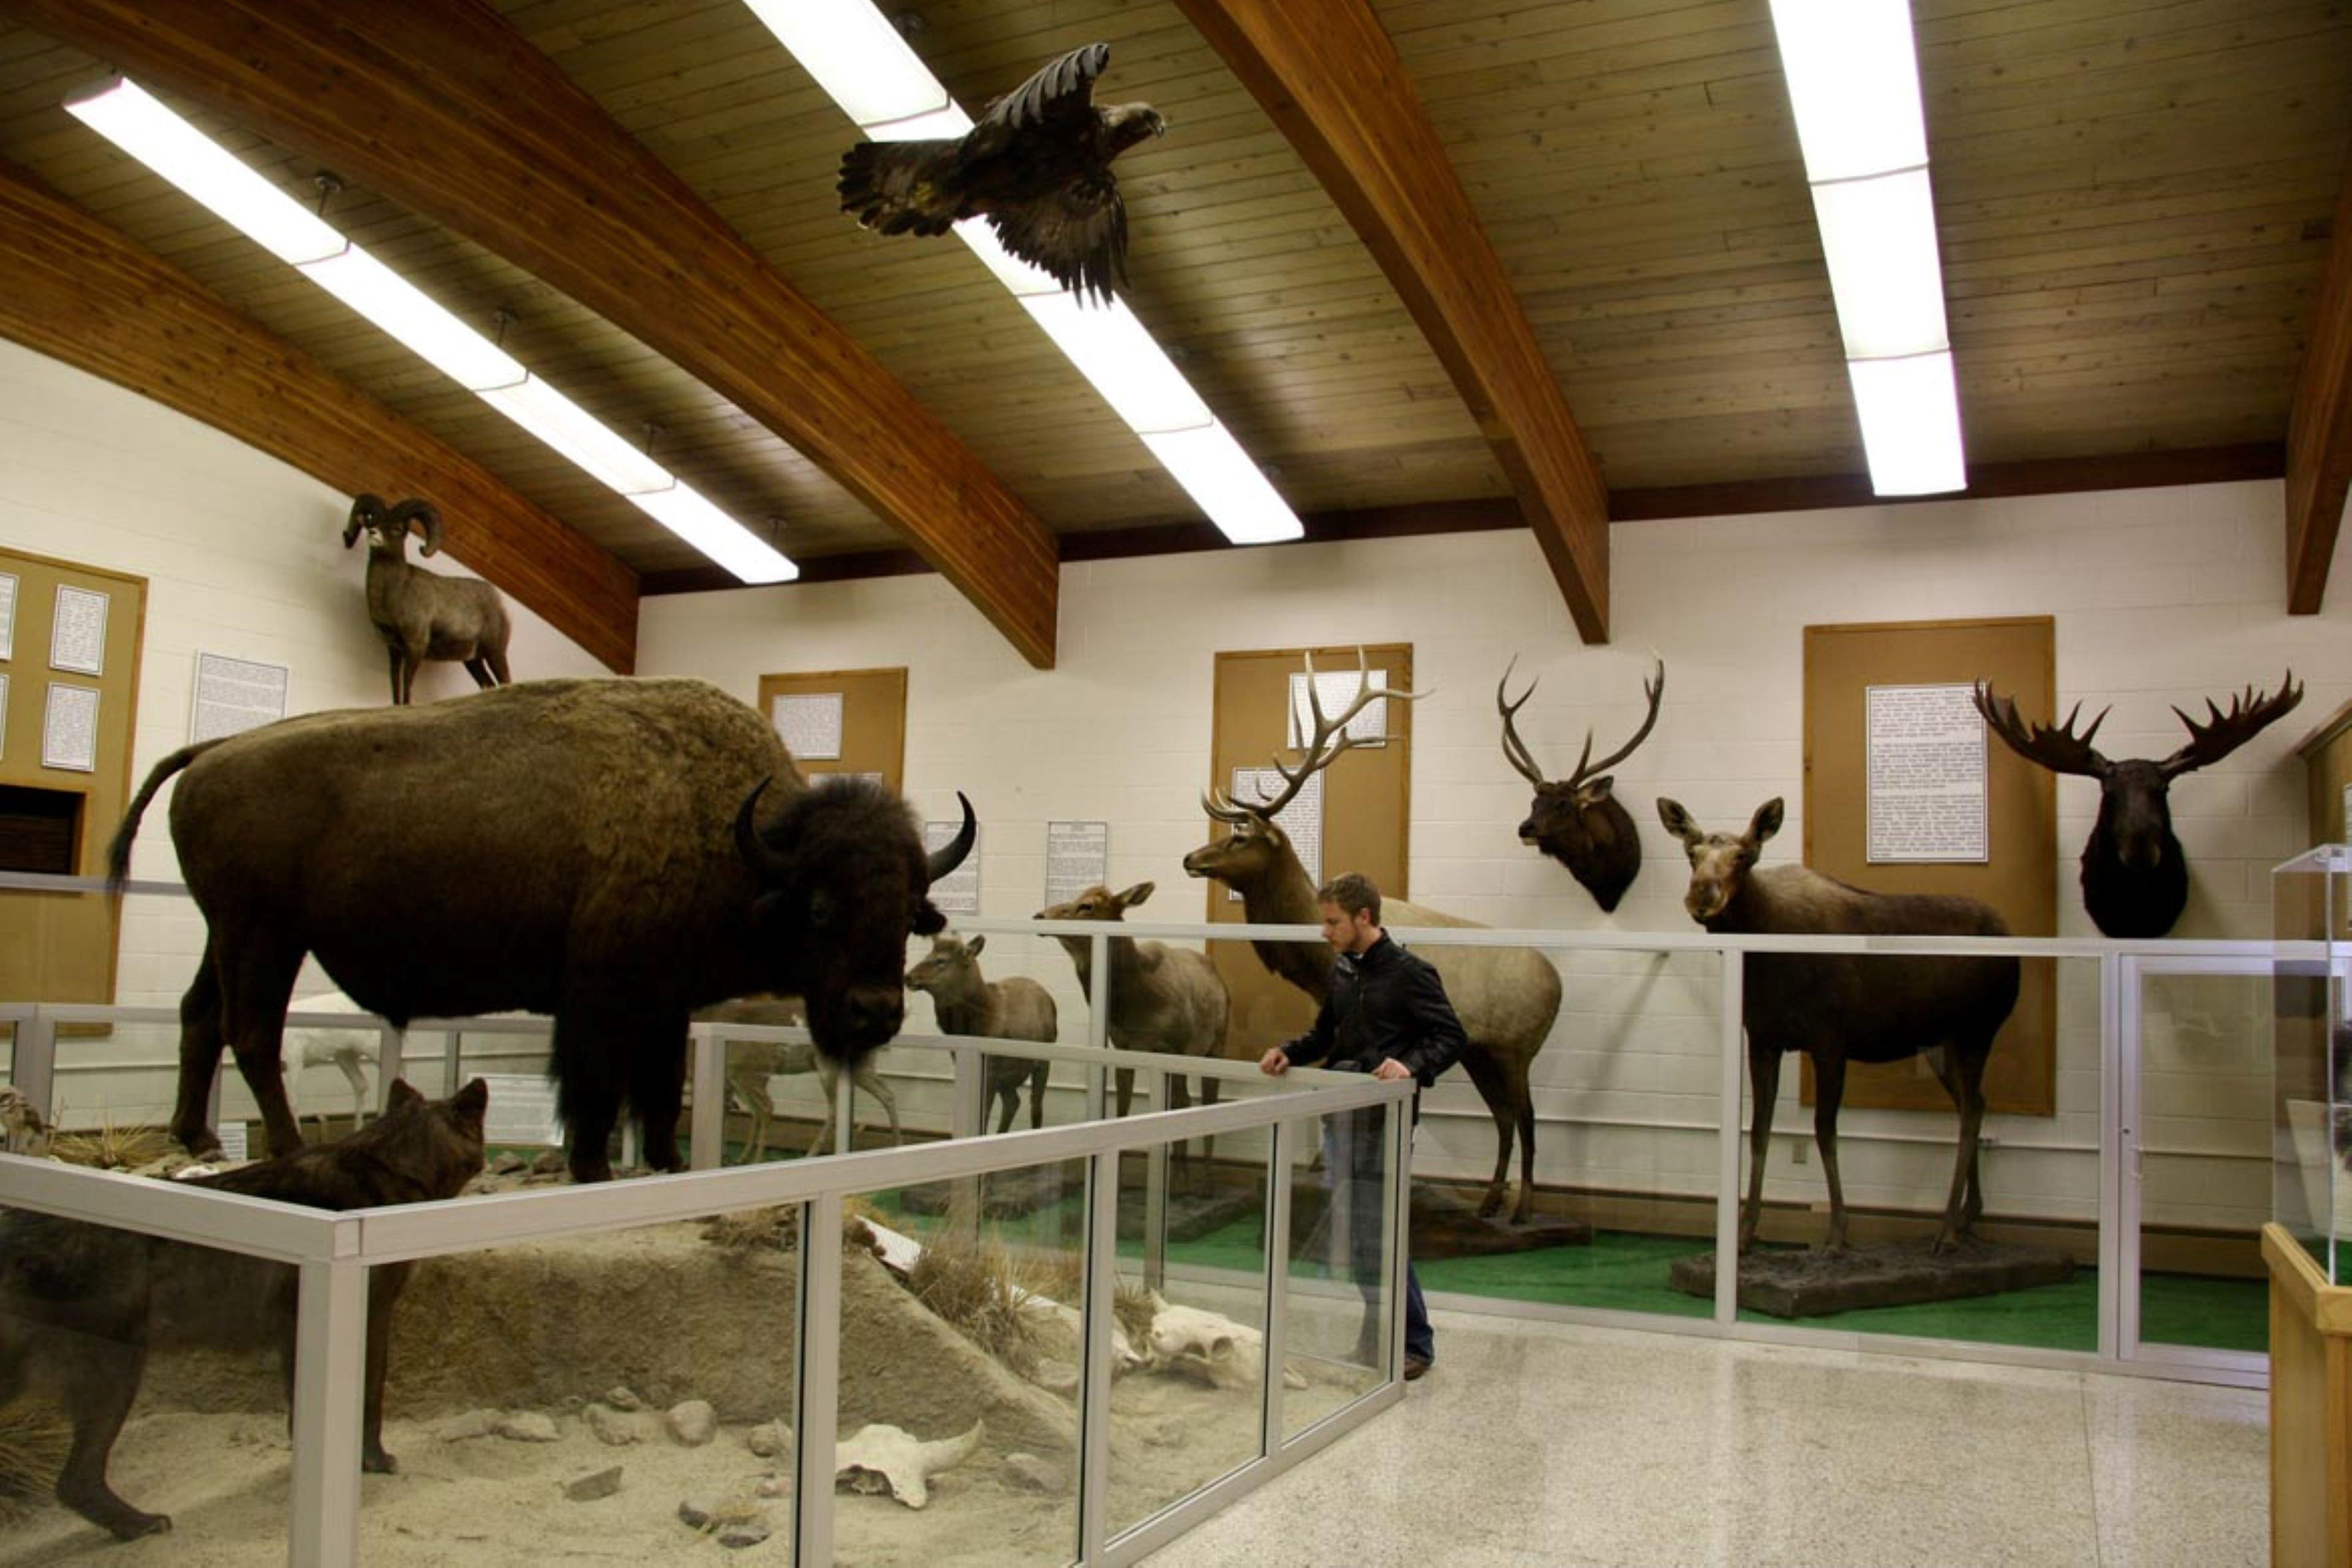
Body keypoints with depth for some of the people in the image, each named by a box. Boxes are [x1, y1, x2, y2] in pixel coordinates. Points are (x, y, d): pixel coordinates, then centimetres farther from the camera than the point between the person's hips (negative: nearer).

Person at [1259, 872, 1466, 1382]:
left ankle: (1415, 1345, 7)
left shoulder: (1410, 972, -9)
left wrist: (1411, 1065, -27)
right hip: (1340, 1114, 7)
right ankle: (1376, 1338, 22)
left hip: (1383, 1121, -7)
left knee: (1378, 1236, -6)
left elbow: (1451, 1037, -10)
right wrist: (1290, 1053, 5)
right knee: (1352, 1232, 10)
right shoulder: (1342, 971, 12)